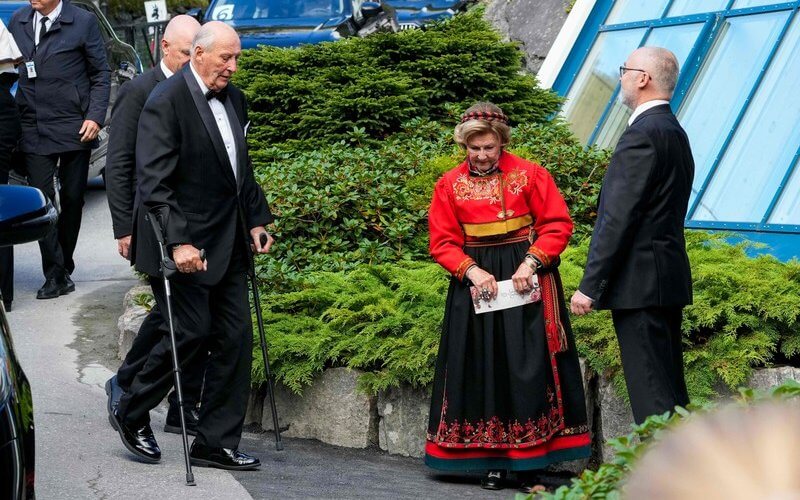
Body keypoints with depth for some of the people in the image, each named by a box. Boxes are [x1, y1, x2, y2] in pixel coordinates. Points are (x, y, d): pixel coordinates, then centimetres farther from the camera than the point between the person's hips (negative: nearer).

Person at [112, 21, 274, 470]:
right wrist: (179, 242, -24)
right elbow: (154, 183, -18)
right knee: (192, 332, -5)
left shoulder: (233, 99, 10)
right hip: (186, 244, -8)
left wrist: (256, 219, 15)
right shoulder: (166, 103, -14)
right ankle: (132, 415, 18)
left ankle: (217, 444, 13)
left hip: (228, 243, 8)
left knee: (236, 338, 5)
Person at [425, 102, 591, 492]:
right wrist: (471, 271, -13)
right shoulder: (449, 185, 4)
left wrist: (530, 263, -15)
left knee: (528, 368, -5)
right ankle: (493, 461, 9)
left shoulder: (529, 175, -1)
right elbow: (443, 242, 4)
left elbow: (558, 225, -3)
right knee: (482, 370, 2)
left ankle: (529, 464, -1)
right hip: (476, 282, 2)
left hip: (525, 280, -2)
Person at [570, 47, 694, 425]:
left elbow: (618, 218, -20)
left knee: (652, 397, -8)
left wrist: (590, 286, -18)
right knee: (671, 389, 14)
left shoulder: (642, 135, -16)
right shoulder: (675, 132, 16)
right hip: (669, 279, 10)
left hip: (640, 282, -10)